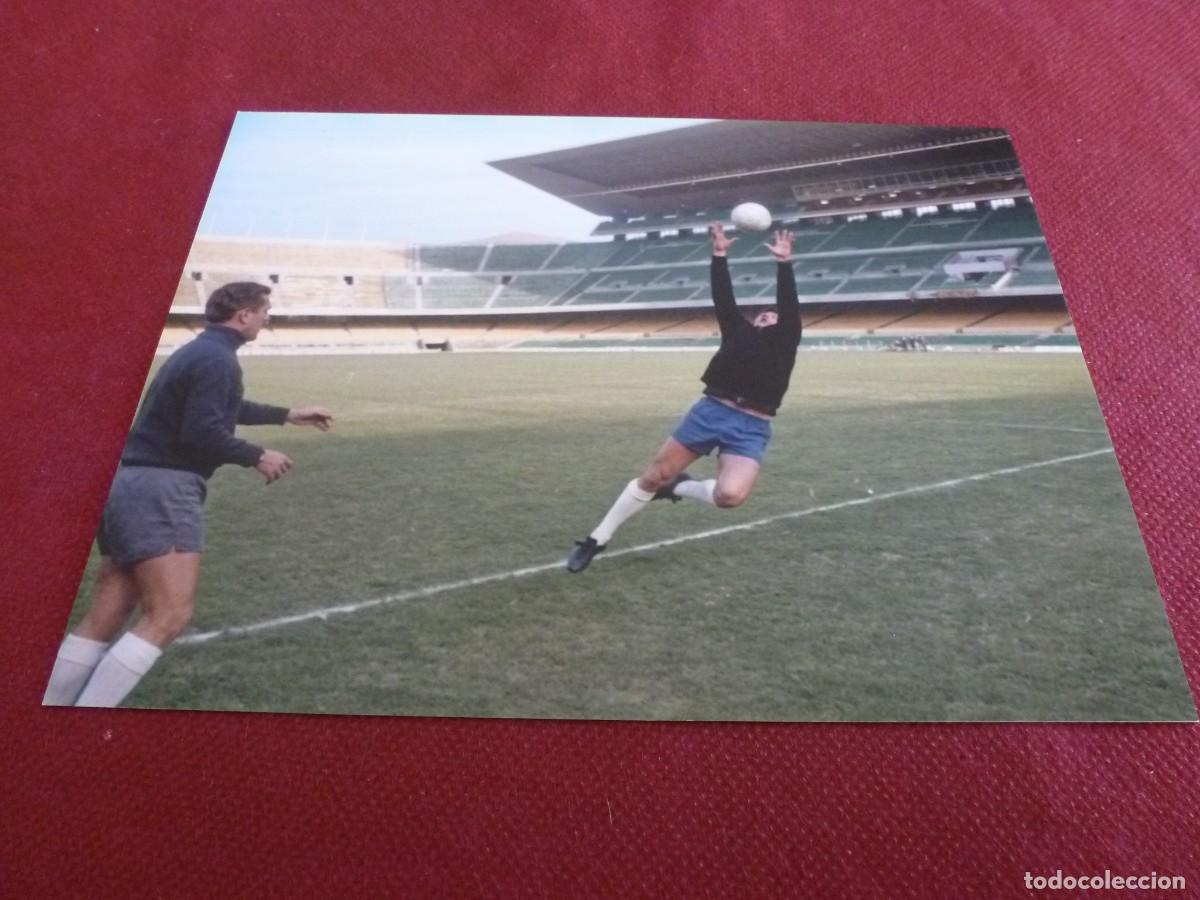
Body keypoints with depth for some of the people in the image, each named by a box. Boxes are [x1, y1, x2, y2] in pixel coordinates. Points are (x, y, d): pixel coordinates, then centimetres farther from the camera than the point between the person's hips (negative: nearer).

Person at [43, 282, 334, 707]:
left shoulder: (197, 351, 21)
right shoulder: (217, 358, -11)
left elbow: (223, 408, 37)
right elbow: (201, 433, -21)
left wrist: (289, 414, 43)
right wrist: (257, 457, -6)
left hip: (129, 483, 10)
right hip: (161, 488, -10)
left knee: (104, 619, 10)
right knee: (168, 616, -11)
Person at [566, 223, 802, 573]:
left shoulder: (785, 341, 17)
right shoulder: (738, 333, 21)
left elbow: (789, 304, 6)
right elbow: (723, 298, 13)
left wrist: (784, 263, -2)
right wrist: (719, 255, 6)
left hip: (751, 428, -1)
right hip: (710, 410, 2)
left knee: (730, 495, -28)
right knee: (654, 475, 3)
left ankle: (678, 487, 5)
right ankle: (597, 539, 18)